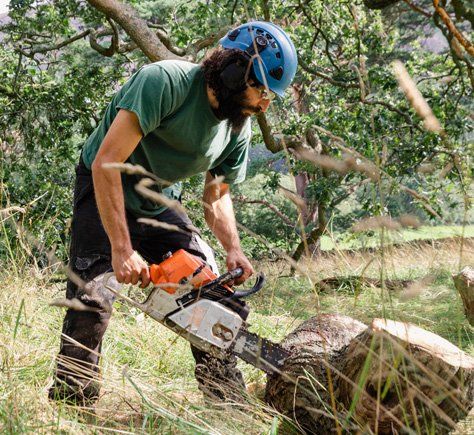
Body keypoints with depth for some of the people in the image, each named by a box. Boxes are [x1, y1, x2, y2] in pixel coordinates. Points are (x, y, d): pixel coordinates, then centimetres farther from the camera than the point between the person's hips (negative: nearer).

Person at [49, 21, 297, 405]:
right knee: (92, 300, -18)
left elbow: (217, 197, 7)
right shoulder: (166, 82, -30)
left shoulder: (239, 129, -8)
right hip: (105, 194, -6)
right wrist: (122, 250, -37)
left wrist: (234, 249, -13)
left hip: (161, 204, 6)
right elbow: (106, 163, -34)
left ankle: (229, 402, 9)